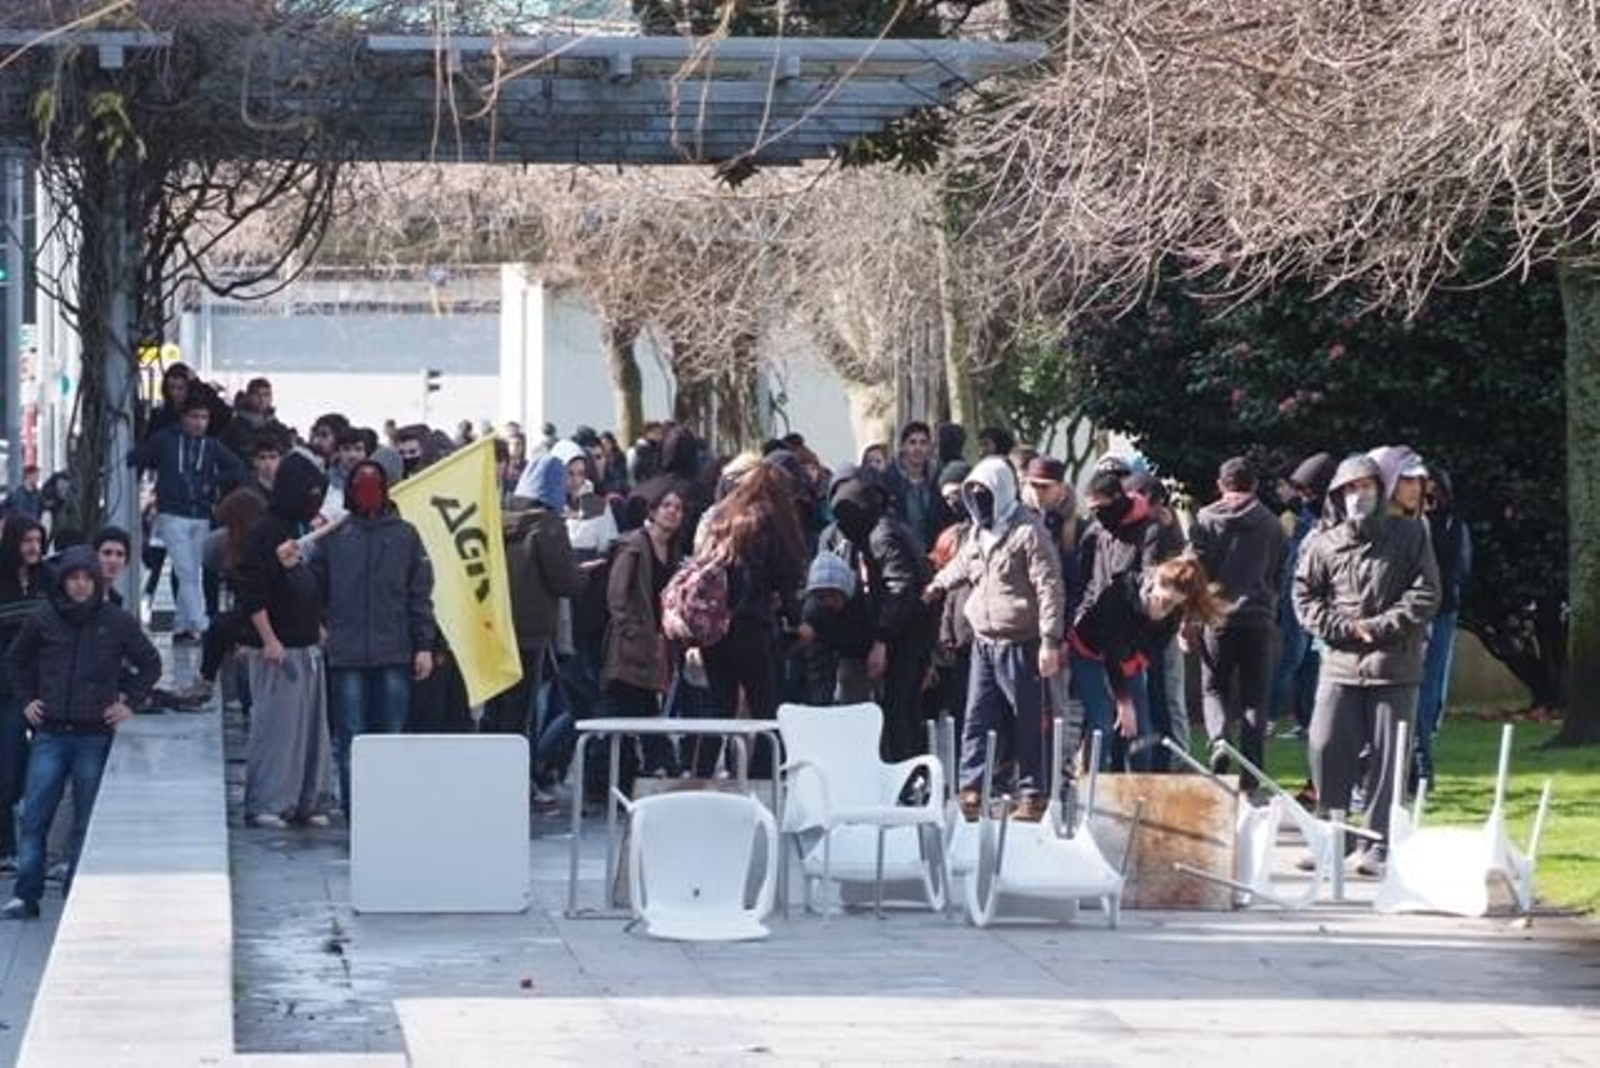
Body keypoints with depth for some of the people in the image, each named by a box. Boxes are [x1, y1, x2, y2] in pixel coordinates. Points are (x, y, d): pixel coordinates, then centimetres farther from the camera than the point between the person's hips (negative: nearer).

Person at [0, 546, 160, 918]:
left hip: (95, 735, -1)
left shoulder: (117, 622, 0)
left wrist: (130, 702, 4)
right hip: (50, 734, 1)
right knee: (34, 816, -3)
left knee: (86, 820, 4)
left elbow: (151, 664, 12)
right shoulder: (43, 620, 3)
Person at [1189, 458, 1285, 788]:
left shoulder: (1206, 519, 0)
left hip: (1218, 616, -1)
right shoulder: (1270, 524, 6)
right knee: (1254, 698, 6)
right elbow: (1279, 574, 11)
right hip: (1258, 616, 1)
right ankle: (1251, 772, 2)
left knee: (1214, 687, 13)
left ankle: (1218, 738, -14)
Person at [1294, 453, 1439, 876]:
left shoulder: (1409, 535, 2)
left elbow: (1425, 595, -1)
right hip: (1340, 663, 1)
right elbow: (1305, 596, 8)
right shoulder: (1322, 544, 6)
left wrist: (1379, 627, -10)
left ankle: (1380, 845, 6)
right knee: (1326, 747, -5)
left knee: (1388, 756, 0)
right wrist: (1343, 628, -6)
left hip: (1395, 665, -1)